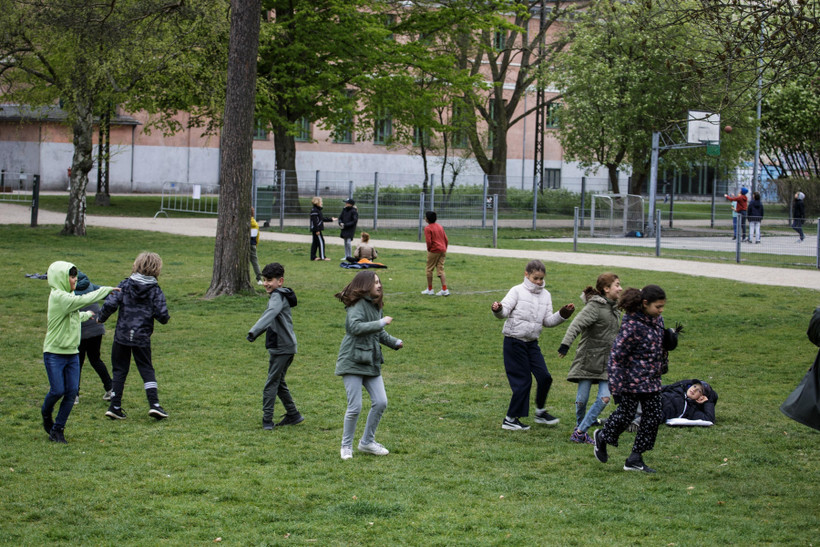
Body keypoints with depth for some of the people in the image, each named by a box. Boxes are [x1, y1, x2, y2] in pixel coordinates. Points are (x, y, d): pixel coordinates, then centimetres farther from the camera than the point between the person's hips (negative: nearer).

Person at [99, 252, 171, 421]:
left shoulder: (125, 285, -3)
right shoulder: (155, 290, -4)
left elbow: (110, 304, -10)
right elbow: (162, 315, -11)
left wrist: (102, 318, 9)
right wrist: (165, 318, 13)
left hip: (122, 336, 1)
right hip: (142, 337, -1)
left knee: (119, 370, 10)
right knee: (147, 370, 10)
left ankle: (115, 406, 9)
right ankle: (154, 404, -1)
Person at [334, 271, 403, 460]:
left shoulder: (375, 306, 14)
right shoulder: (357, 305, -13)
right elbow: (356, 326, -30)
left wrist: (394, 342, 9)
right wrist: (381, 323, -26)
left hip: (371, 362, 8)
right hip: (353, 361, -8)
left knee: (380, 402, 4)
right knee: (355, 406, -7)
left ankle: (367, 442, 20)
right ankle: (346, 446, 10)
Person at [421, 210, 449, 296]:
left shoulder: (427, 228, -9)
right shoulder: (440, 226, 12)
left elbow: (428, 241, -18)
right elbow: (446, 240, 12)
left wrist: (428, 249, -2)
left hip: (434, 251, -6)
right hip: (443, 250, 6)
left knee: (429, 269, 9)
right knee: (441, 270, 7)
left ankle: (429, 289, 14)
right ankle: (444, 290, -2)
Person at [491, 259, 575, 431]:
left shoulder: (545, 295, 10)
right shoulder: (518, 291, -6)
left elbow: (548, 321, 10)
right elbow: (505, 311, -15)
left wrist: (563, 314, -4)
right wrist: (498, 309, -37)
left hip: (532, 343, 6)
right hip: (514, 341, -6)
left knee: (544, 377, 0)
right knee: (522, 380, -5)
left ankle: (540, 412, 21)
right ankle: (510, 419, 6)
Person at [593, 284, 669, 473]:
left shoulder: (657, 320, 3)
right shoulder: (632, 325, -22)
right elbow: (616, 355, -20)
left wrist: (663, 366, 25)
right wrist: (616, 385, -22)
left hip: (651, 380, 8)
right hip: (632, 379, -8)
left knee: (655, 415, 4)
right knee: (626, 414, -1)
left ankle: (635, 459, 12)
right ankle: (602, 437, 31)